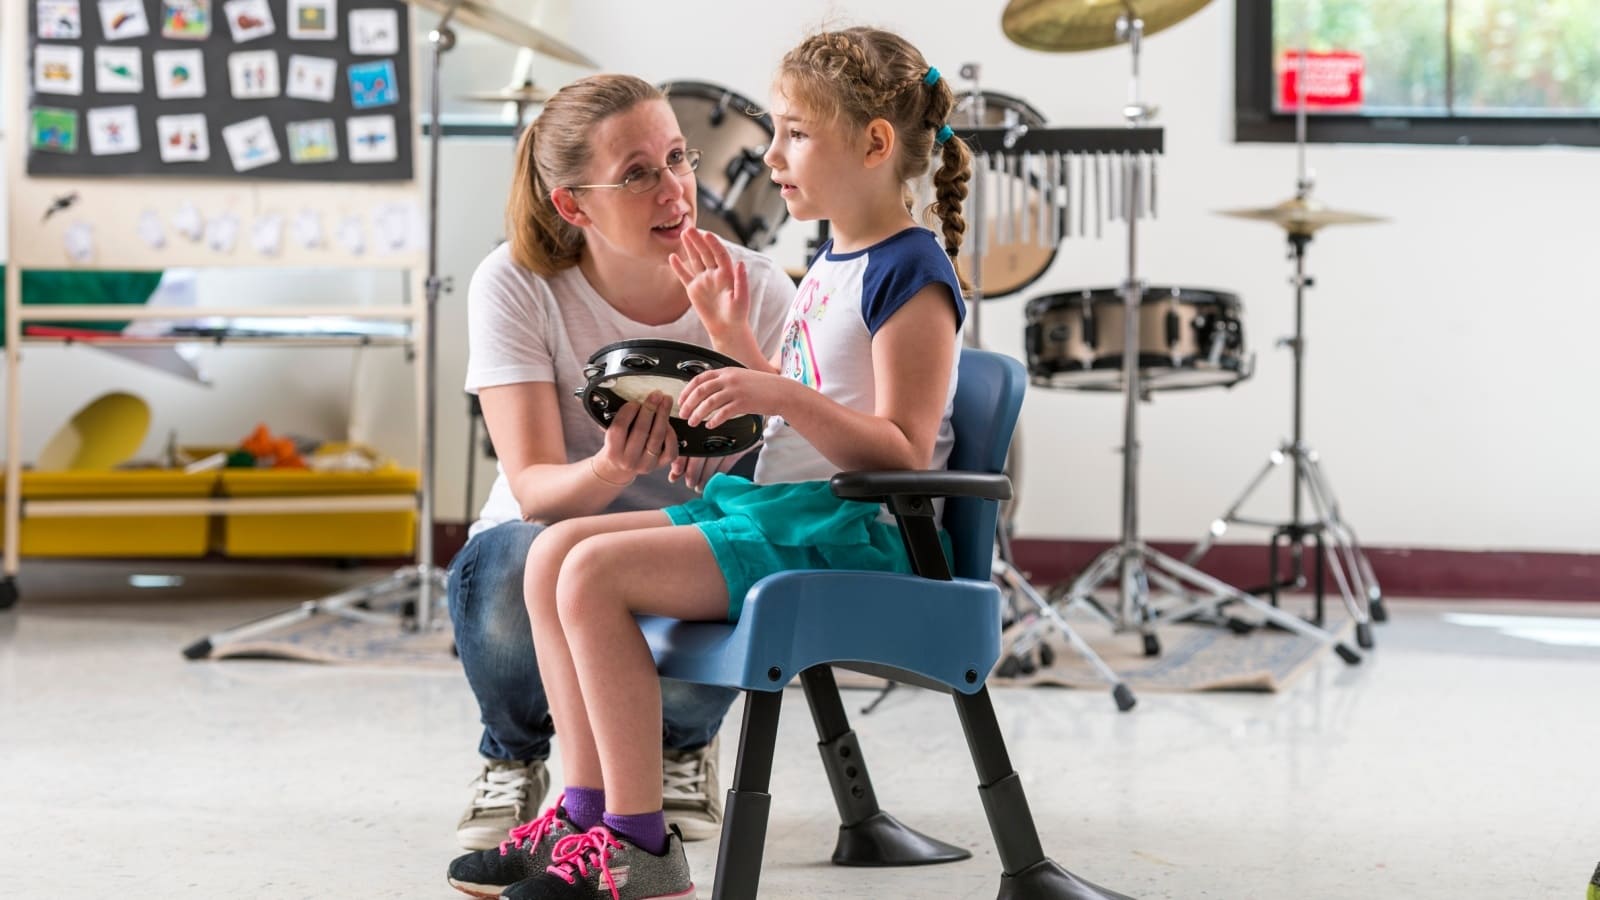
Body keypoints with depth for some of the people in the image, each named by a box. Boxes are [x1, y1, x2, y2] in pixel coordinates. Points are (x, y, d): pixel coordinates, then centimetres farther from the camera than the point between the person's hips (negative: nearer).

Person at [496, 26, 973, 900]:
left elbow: (902, 451, -19)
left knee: (595, 574, -22)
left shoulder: (912, 275, -11)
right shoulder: (829, 265, 18)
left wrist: (779, 396, -29)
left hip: (847, 528, -10)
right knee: (554, 552, 1)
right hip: (770, 502, 10)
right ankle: (586, 810, 2)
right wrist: (732, 333, 17)